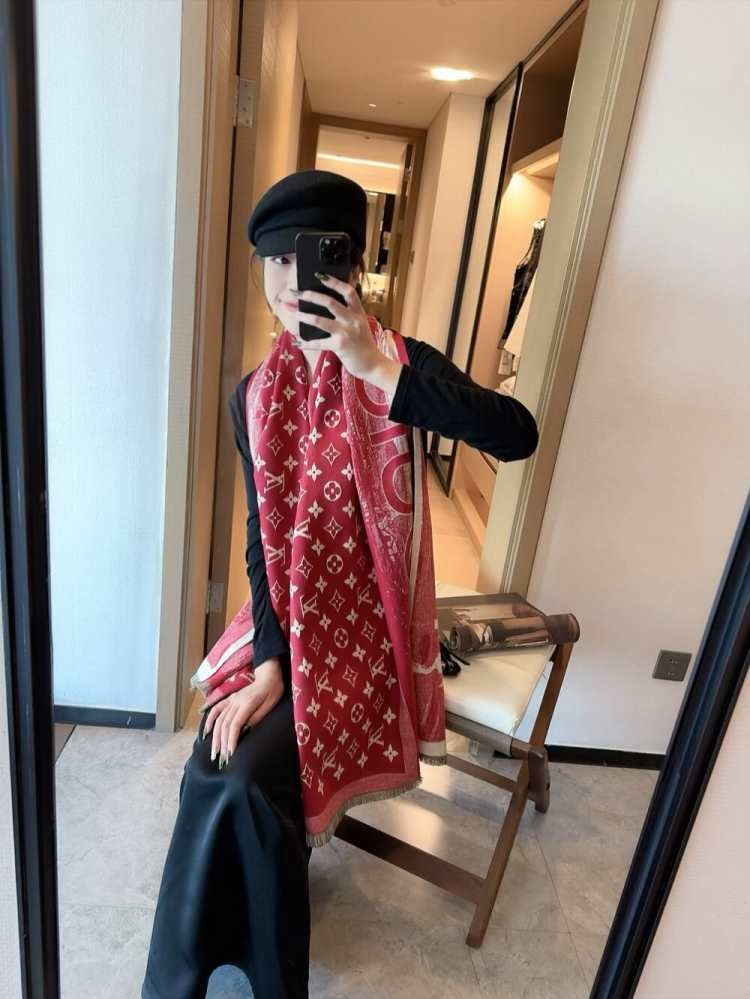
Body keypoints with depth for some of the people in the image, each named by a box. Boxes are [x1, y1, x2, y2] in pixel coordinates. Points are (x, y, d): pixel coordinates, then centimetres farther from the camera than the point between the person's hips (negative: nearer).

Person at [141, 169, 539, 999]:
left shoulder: (400, 363, -11)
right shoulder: (255, 395, 1)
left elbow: (517, 436, -29)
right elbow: (262, 536, -2)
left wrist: (374, 368, -34)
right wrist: (267, 661, -12)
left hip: (363, 622, -3)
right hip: (282, 615, 4)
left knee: (244, 777, -17)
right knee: (215, 774, -12)